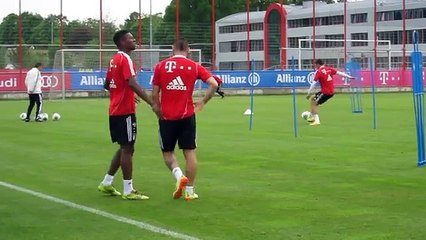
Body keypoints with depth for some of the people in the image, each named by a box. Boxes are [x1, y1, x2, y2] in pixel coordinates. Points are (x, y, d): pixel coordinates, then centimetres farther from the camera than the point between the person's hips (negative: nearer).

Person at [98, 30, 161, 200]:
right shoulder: (125, 59, -14)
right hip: (125, 111, -9)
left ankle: (106, 183, 20)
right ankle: (128, 191, -1)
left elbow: (107, 85, 23)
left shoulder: (114, 60, 14)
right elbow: (133, 84, -26)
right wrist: (152, 104, -30)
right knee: (128, 149, -4)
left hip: (115, 111, 9)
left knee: (124, 148, 16)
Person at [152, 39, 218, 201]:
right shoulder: (194, 66, 2)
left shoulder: (161, 66, 2)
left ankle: (179, 176, -11)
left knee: (167, 152, 14)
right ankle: (189, 191, 8)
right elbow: (214, 84, -7)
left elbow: (154, 94, 2)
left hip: (167, 117, 0)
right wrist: (203, 102, 5)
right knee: (190, 152, 8)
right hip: (187, 116, 0)